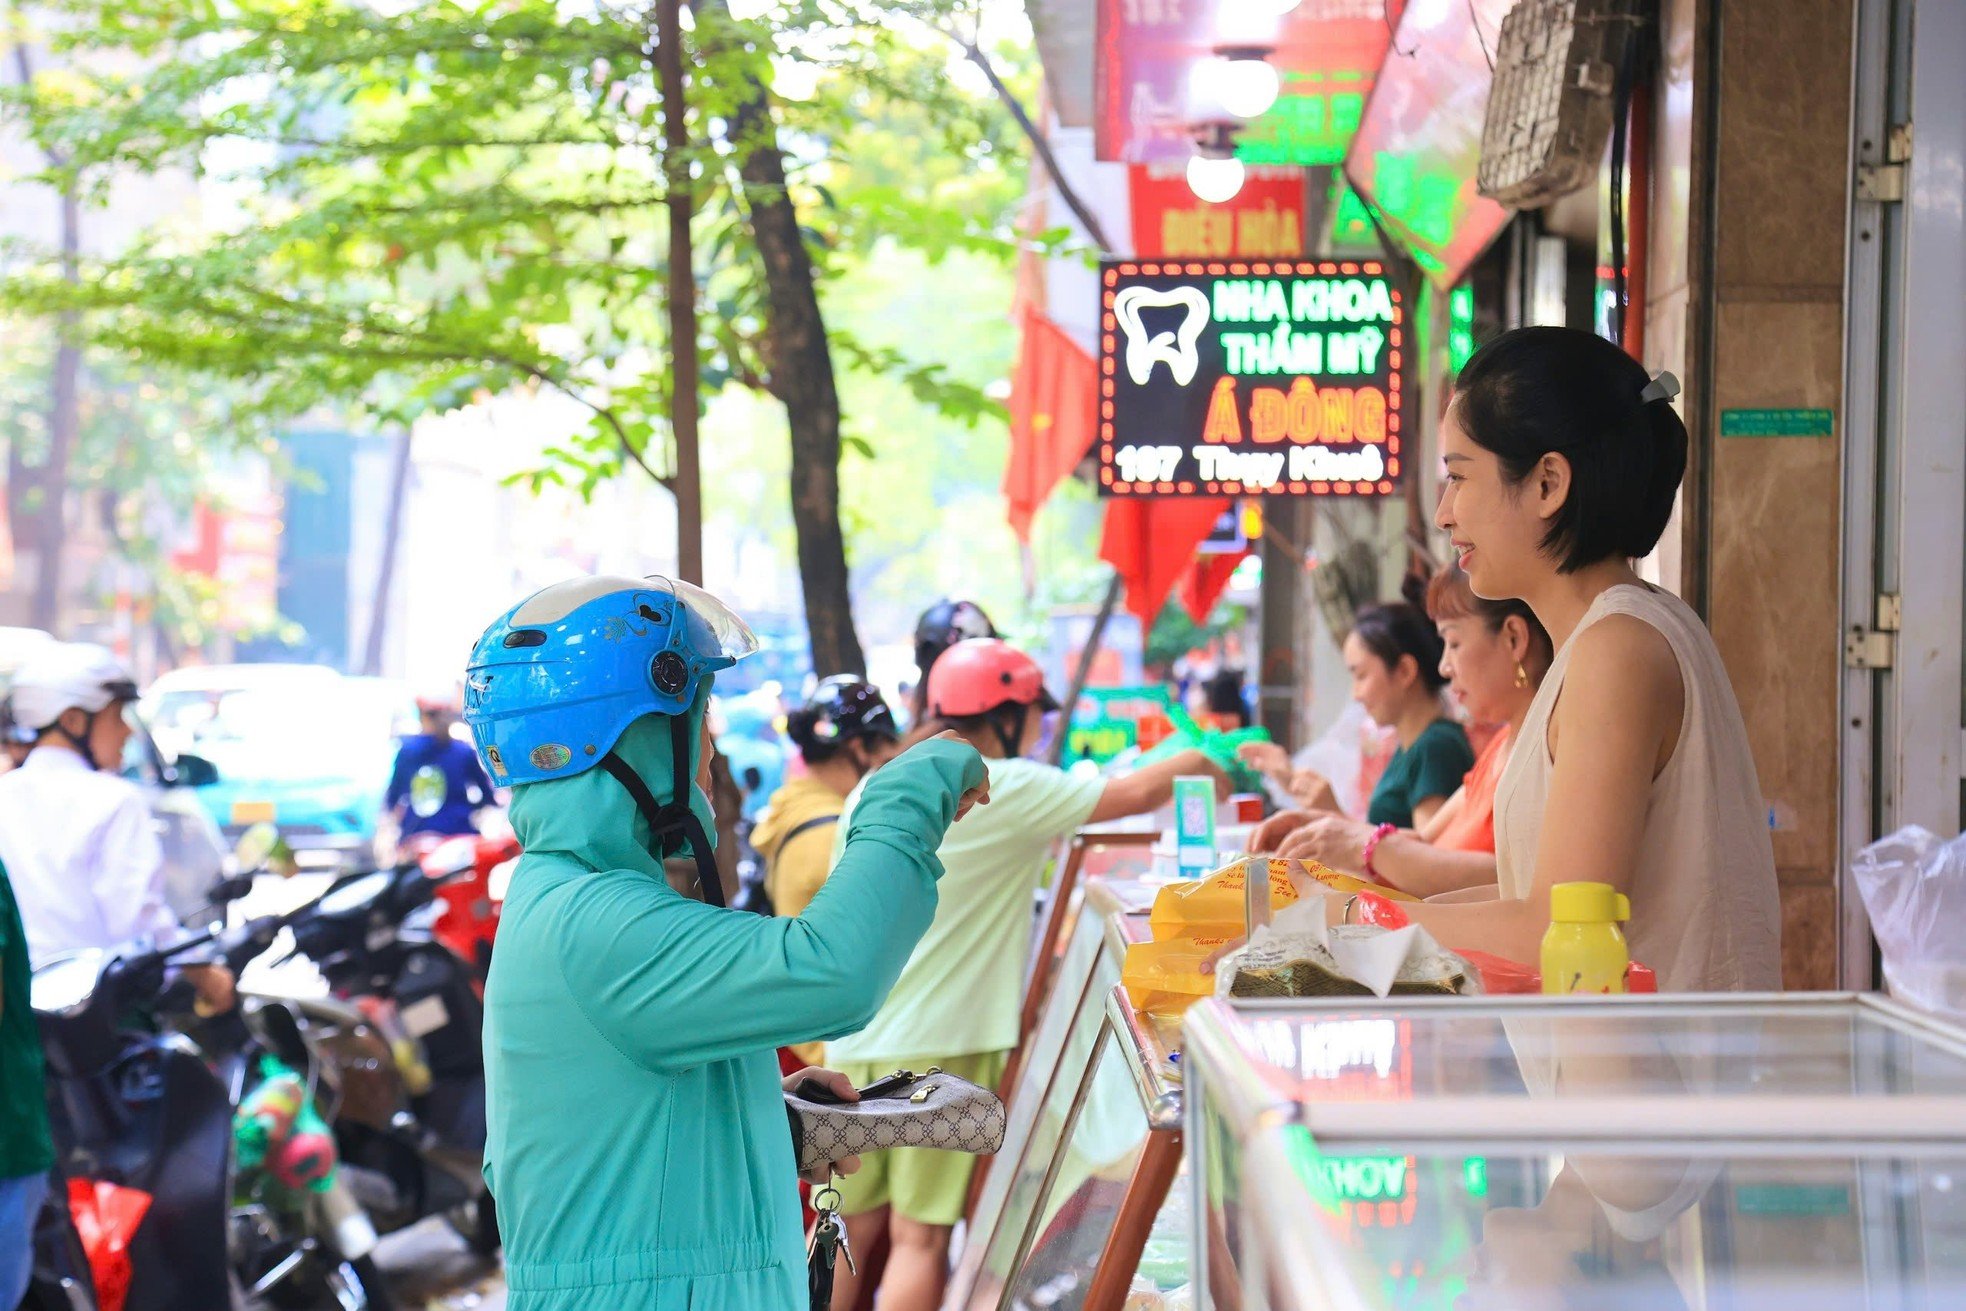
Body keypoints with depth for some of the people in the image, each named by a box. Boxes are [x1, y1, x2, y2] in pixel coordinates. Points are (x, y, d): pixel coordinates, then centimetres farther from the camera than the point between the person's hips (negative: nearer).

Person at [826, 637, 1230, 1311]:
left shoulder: (873, 792, 10)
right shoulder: (1005, 791, -10)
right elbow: (1136, 792, -8)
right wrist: (1195, 766, 11)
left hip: (853, 1038, 6)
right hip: (939, 1046, -6)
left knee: (851, 1230, 11)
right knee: (920, 1236, -1)